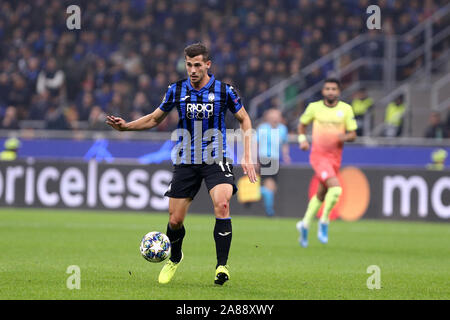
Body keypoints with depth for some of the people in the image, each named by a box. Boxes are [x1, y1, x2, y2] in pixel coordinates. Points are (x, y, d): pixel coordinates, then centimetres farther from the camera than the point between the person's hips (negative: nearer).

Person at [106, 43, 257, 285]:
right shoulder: (176, 91, 0)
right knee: (174, 220, 2)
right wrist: (126, 126, 1)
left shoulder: (224, 91, -5)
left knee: (222, 205, -27)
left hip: (215, 160, -2)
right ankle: (175, 258, 33)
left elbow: (244, 120, 7)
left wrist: (247, 157, 0)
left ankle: (222, 266, -20)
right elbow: (155, 119, 15)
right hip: (185, 162, 2)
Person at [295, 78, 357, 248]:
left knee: (321, 195, 14)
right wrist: (302, 140, -3)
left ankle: (305, 224, 32)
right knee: (336, 188, -23)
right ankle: (324, 222, -6)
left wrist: (346, 137, -19)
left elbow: (353, 135, 3)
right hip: (318, 155, -4)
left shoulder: (346, 109, 2)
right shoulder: (314, 107, -1)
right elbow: (302, 124, 15)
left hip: (335, 157, 4)